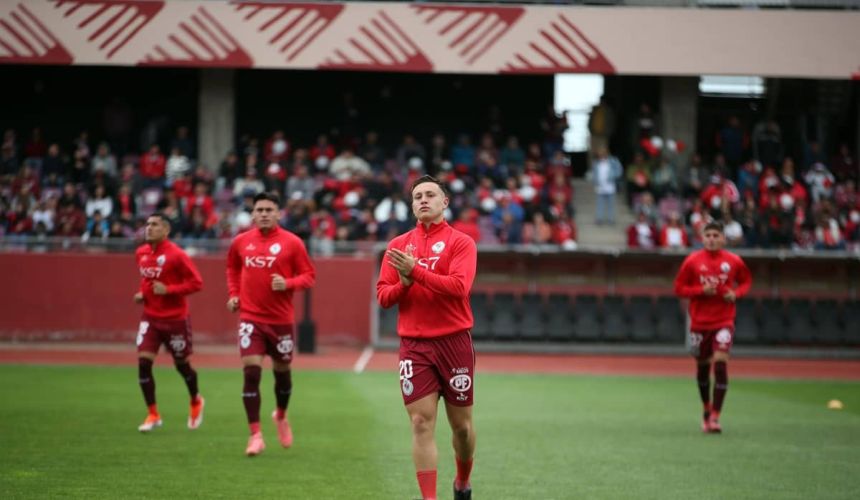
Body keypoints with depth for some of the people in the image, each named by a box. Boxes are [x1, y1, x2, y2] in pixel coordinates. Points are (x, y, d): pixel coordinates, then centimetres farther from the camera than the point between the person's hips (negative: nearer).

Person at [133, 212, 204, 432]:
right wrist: (142, 293, 5)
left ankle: (196, 402, 39)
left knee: (182, 365, 10)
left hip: (175, 319, -5)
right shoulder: (141, 253, 4)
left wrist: (168, 290, -23)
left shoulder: (176, 255, -16)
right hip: (150, 317, 5)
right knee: (143, 362, -10)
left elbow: (196, 282, -16)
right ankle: (153, 415, 1)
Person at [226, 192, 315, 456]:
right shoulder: (241, 241, 3)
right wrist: (234, 293, 9)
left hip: (281, 319, -1)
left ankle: (281, 416, 44)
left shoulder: (292, 243, -5)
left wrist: (288, 284, -21)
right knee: (251, 372, -12)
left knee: (282, 372, 14)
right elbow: (233, 268, 23)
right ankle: (255, 436, -9)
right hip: (250, 318, 1)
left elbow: (309, 275, -3)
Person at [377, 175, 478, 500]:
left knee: (461, 423, 9)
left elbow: (459, 286, -17)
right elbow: (383, 296, 7)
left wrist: (416, 271, -22)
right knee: (422, 423, -7)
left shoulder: (461, 242, -1)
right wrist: (403, 284, -13)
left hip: (454, 341, -2)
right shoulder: (398, 245, 10)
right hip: (414, 345, 2)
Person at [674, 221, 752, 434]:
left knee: (720, 364, -16)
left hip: (724, 322, -1)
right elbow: (679, 288, -1)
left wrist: (736, 293, -7)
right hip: (699, 322, 1)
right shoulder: (692, 261, -4)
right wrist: (701, 291, -17)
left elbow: (746, 281, 14)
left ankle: (715, 417, -15)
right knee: (702, 366, 12)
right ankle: (707, 408, 36)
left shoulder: (733, 261, -2)